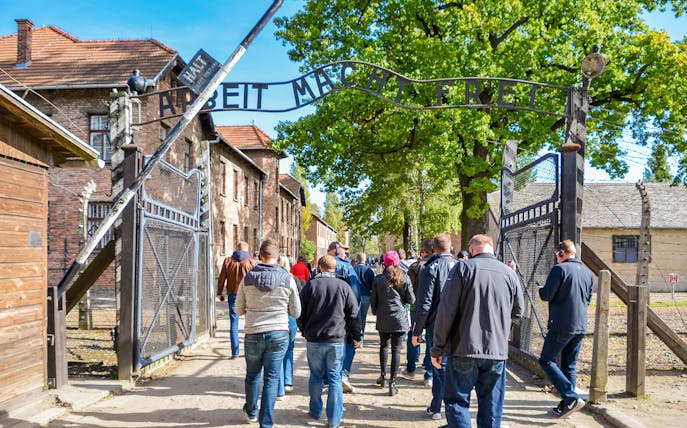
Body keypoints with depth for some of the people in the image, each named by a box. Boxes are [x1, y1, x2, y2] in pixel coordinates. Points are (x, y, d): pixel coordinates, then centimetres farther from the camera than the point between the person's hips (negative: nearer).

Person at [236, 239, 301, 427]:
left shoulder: (248, 278, -6)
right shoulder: (287, 279, -9)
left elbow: (239, 309, 4)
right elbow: (296, 312, -1)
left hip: (253, 335, 1)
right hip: (279, 335, -1)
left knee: (252, 375, 22)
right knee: (271, 379, 8)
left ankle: (251, 412, 42)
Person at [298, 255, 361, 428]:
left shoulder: (310, 285, -2)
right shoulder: (344, 286, -3)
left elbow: (301, 313, 3)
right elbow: (353, 314, 0)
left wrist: (304, 331, 18)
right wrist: (356, 337, 10)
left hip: (314, 340, 1)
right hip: (337, 339, 0)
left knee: (316, 377, 15)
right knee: (335, 378, 7)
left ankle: (315, 412, 27)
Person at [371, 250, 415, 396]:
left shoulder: (378, 279, -2)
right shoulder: (404, 278, -3)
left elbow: (373, 300, 2)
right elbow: (411, 300, -1)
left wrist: (375, 312, 20)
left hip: (383, 319, 1)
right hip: (400, 318, -1)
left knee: (384, 346, 20)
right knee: (396, 350, 2)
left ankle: (383, 375, 25)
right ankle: (392, 382, 1)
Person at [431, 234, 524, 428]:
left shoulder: (463, 268, -6)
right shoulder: (509, 273, 5)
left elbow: (446, 310, -11)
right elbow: (517, 312, 16)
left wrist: (437, 348, -4)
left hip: (464, 349, -3)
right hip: (498, 351, 4)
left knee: (457, 400, 7)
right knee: (491, 406, 13)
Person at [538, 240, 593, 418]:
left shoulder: (560, 269, -12)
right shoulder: (587, 272, 11)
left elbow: (546, 295, -13)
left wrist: (541, 289, 7)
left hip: (561, 326, -7)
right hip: (580, 327, 7)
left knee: (546, 360, 3)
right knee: (570, 365, 14)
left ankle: (571, 397, -8)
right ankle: (567, 404, 16)